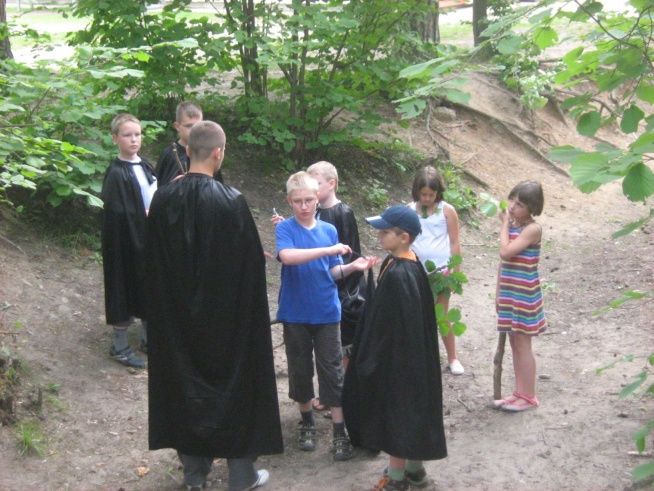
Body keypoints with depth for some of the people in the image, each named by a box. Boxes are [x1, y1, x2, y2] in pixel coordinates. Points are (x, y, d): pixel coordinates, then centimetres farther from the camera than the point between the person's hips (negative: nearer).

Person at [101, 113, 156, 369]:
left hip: (149, 239, 8)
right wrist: (147, 214, -16)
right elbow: (118, 213, -22)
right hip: (127, 242, -8)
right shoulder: (116, 173, -17)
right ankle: (119, 346, 16)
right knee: (126, 291, 2)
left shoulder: (144, 165, 8)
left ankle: (148, 338, 32)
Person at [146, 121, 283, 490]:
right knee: (234, 382, 10)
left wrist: (170, 303, 14)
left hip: (178, 315, 4)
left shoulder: (164, 200, -7)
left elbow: (154, 264, 2)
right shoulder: (231, 200, -19)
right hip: (227, 314, -3)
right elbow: (251, 261, -14)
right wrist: (249, 305, 1)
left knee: (187, 384, 16)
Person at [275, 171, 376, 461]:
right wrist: (328, 250, -30)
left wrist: (352, 267, -15)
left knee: (332, 370, 1)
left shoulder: (329, 230, 3)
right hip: (295, 312, -1)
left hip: (326, 312, 1)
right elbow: (287, 256, -27)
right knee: (300, 369, 10)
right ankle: (307, 421, 29)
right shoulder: (285, 228, -6)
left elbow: (333, 272, 5)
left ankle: (340, 432, 5)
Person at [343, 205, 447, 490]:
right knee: (411, 410, 19)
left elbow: (392, 325, -25)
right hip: (412, 356, 9)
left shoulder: (398, 274, -27)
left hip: (395, 358, -9)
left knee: (396, 413, 5)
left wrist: (372, 360, -17)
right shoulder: (411, 265, 3)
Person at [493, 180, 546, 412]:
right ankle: (519, 393, 24)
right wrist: (499, 291, 15)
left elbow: (505, 252, -26)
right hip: (509, 293, 8)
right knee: (515, 344, 14)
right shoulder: (511, 225, 8)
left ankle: (528, 396, 11)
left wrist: (505, 224, -17)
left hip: (525, 294, -8)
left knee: (522, 343, 0)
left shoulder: (532, 229, -16)